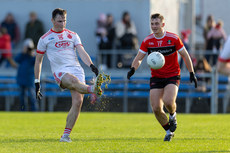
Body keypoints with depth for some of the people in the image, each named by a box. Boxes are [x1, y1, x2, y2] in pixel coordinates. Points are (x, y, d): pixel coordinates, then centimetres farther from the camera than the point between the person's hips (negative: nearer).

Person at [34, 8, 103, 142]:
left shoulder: (72, 35, 17)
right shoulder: (44, 39, 10)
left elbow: (82, 52, 6)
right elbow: (38, 61, 15)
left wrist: (91, 65, -13)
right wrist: (37, 82, 12)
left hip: (76, 69, 2)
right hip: (60, 71, -2)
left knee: (78, 101, -14)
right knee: (73, 80, -37)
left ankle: (66, 135, -9)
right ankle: (93, 89, -67)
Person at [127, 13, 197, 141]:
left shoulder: (173, 38, -8)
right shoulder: (147, 41, -2)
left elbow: (185, 55, 1)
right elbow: (139, 58, 1)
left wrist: (192, 73, -2)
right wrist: (133, 68, -21)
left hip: (172, 76, -3)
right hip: (156, 77, 3)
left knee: (168, 101, -28)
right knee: (156, 108, -7)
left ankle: (173, 115, 8)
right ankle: (169, 131, 15)